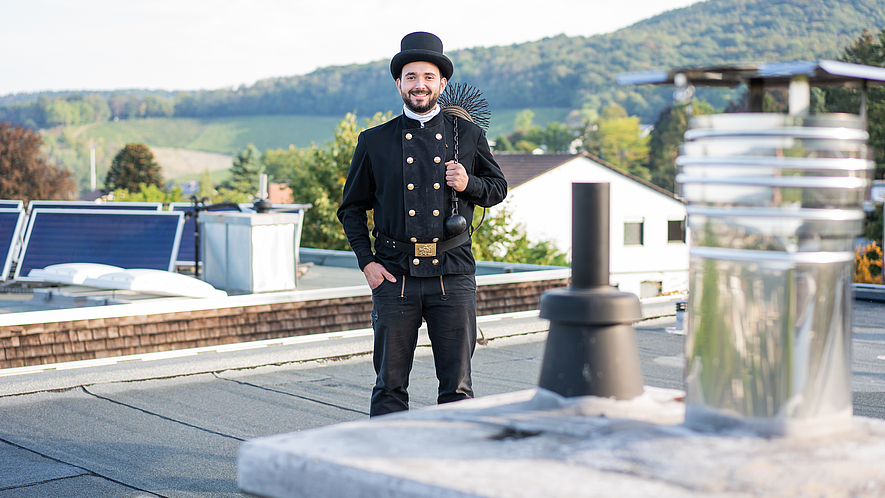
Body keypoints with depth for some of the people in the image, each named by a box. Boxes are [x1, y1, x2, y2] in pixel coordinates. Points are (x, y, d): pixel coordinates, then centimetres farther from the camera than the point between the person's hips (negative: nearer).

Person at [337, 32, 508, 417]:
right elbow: (352, 207, 14)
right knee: (390, 385, 4)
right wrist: (366, 261, 1)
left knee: (457, 385, 4)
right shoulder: (374, 142, 8)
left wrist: (468, 184, -4)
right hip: (394, 277, 0)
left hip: (453, 277, 0)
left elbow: (498, 188, 18)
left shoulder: (468, 135, 9)